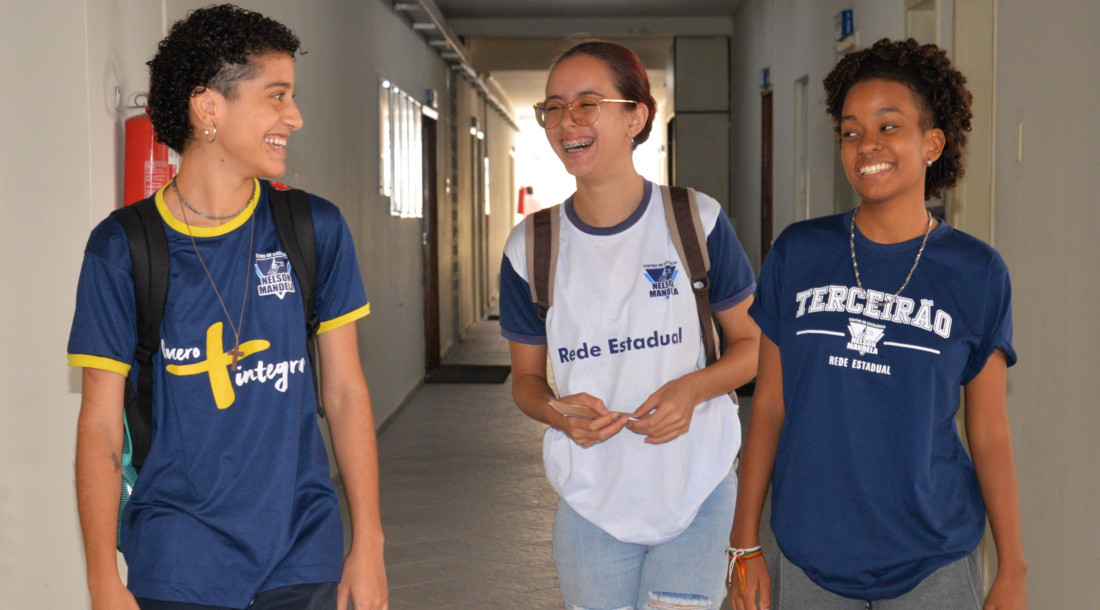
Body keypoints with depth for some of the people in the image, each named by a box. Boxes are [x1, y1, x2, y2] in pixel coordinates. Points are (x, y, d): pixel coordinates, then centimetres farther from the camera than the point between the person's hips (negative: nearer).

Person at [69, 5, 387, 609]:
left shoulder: (316, 230, 1)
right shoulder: (121, 248, -5)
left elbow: (345, 392, 4)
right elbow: (100, 425, -3)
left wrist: (367, 544, 1)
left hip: (305, 559, 2)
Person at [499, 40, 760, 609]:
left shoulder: (698, 222, -6)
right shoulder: (530, 248, -2)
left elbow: (754, 344, 2)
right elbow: (526, 377, 8)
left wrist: (693, 388, -18)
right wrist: (558, 412, -14)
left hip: (697, 492, -1)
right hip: (591, 503, 1)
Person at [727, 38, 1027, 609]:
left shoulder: (975, 272, -2)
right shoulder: (798, 253, 1)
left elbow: (990, 434, 1)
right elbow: (769, 407, 3)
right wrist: (745, 542, 2)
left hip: (931, 562, -1)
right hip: (807, 554, 1)